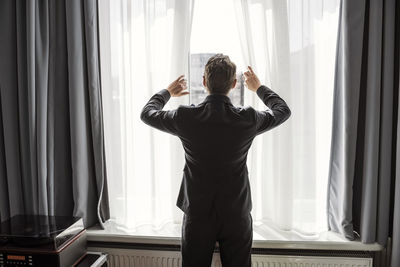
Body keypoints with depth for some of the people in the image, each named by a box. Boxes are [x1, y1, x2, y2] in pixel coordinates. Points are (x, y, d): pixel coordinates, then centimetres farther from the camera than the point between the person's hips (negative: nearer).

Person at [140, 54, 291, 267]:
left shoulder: (185, 117, -14)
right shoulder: (248, 119, -13)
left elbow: (147, 113, 7)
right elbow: (283, 110, 10)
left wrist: (167, 92, 24)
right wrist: (259, 88, 24)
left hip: (197, 216, 0)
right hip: (237, 215, 1)